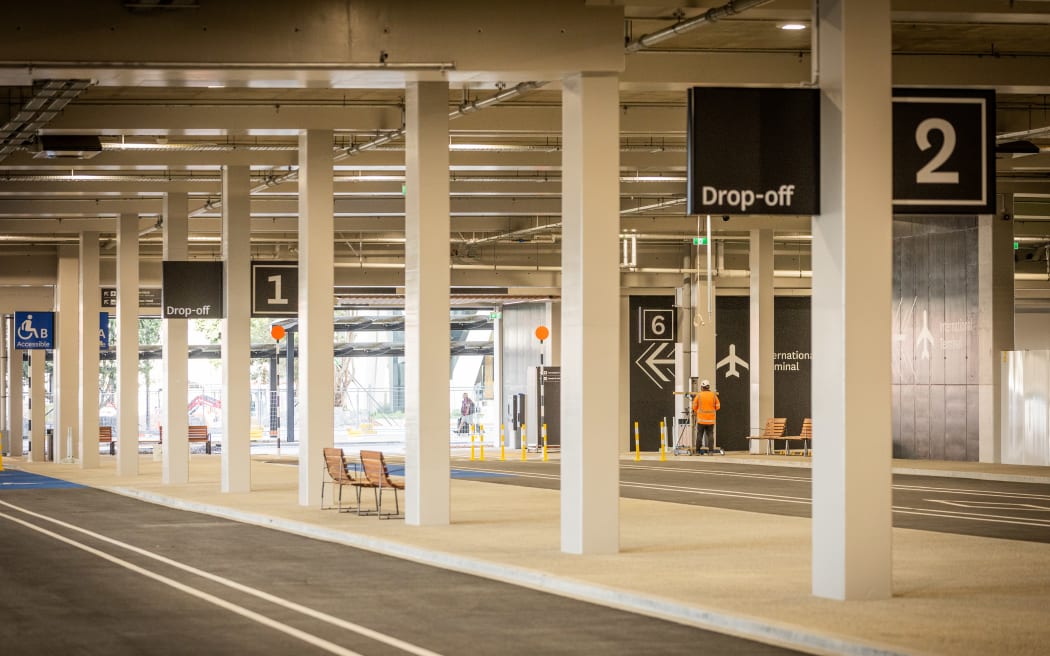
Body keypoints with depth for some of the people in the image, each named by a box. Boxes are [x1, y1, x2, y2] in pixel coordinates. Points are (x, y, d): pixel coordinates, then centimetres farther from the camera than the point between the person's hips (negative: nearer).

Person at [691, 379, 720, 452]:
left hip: (701, 419, -1)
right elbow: (718, 406, 2)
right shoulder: (713, 395, -1)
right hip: (711, 419, 2)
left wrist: (696, 412, 21)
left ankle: (698, 449, 5)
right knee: (710, 434, 7)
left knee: (700, 434, 5)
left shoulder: (699, 395, -6)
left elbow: (694, 406, 1)